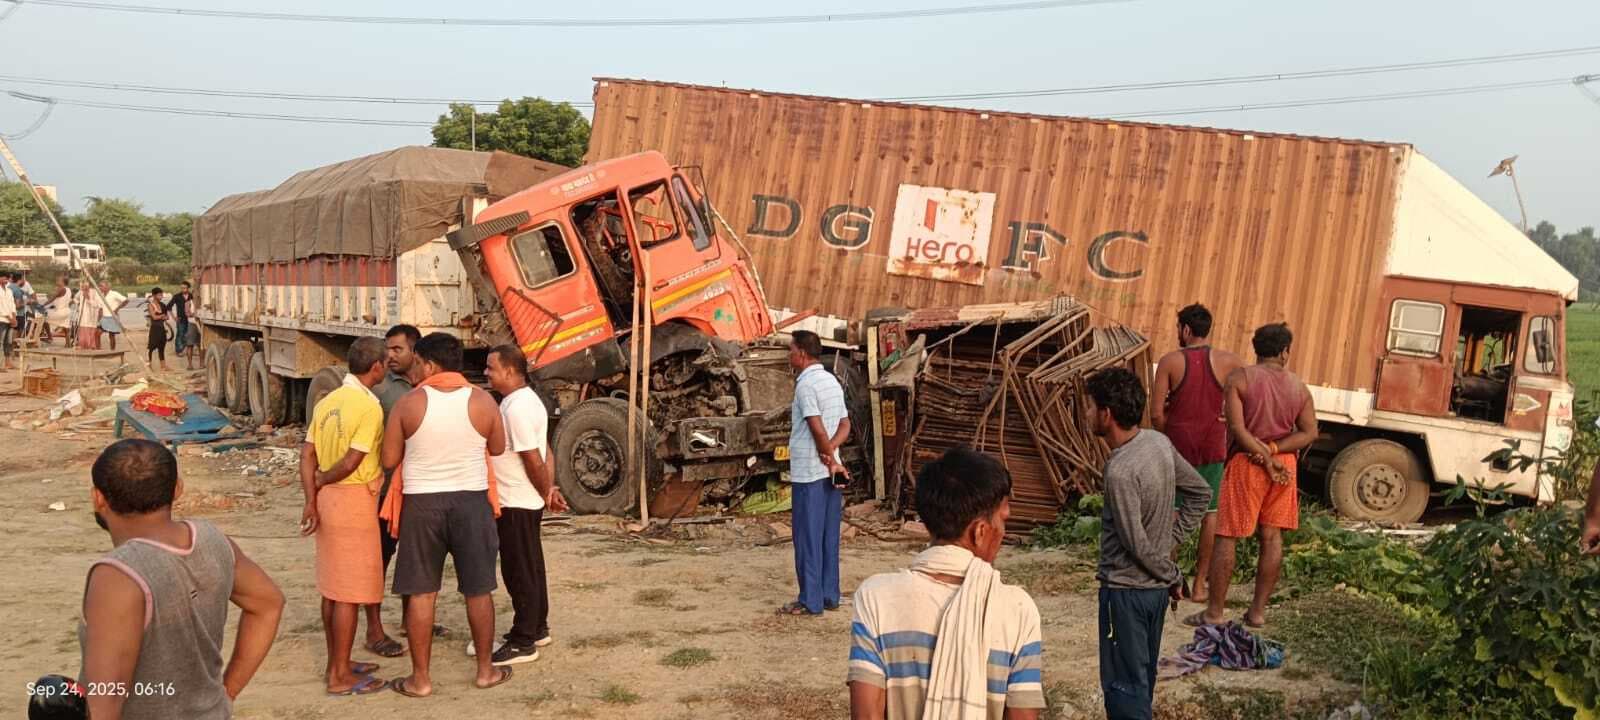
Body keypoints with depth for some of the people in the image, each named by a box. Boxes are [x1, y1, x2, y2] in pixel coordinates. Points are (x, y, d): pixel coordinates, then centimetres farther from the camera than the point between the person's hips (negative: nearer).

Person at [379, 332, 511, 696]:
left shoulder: (409, 403, -7)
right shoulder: (482, 401, -5)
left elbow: (389, 460, -2)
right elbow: (498, 448, 8)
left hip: (422, 503, -1)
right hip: (471, 501, 1)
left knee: (421, 592, 8)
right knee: (478, 590, 12)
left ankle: (420, 678, 14)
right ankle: (486, 670, 22)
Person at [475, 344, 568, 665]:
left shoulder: (517, 408, -22)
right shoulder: (526, 399, 11)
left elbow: (534, 460, -22)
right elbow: (544, 453, 12)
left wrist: (546, 492, -9)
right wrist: (549, 489, 7)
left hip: (516, 504, -10)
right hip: (526, 502, 10)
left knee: (520, 571, -2)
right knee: (530, 568, 18)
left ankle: (523, 643, 5)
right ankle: (537, 629, 29)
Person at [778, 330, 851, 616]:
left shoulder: (806, 384, -15)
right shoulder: (832, 381, 13)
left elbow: (818, 429, -20)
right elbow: (845, 425, 11)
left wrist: (830, 460, -9)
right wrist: (830, 452, -3)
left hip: (808, 473, -8)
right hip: (830, 470, 8)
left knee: (808, 538, -2)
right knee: (829, 536, 12)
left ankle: (810, 601, 2)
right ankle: (830, 596, 17)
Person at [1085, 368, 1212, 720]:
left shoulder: (1120, 471, -27)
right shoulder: (1159, 442, -3)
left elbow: (1137, 545, -22)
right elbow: (1201, 493, 10)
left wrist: (1173, 576, -6)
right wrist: (1172, 539, 7)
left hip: (1125, 590, -8)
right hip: (1155, 587, 8)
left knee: (1122, 684, 2)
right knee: (1143, 676, 21)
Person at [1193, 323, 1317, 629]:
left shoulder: (1240, 378, -7)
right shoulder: (1299, 387, 5)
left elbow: (1237, 428, -16)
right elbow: (1310, 432, -1)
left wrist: (1265, 458, -12)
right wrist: (1273, 450, -9)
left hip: (1246, 462, -4)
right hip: (1284, 464, 4)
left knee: (1227, 537, 1)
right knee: (1272, 537, 10)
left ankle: (1214, 613, 3)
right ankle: (1258, 610, 14)